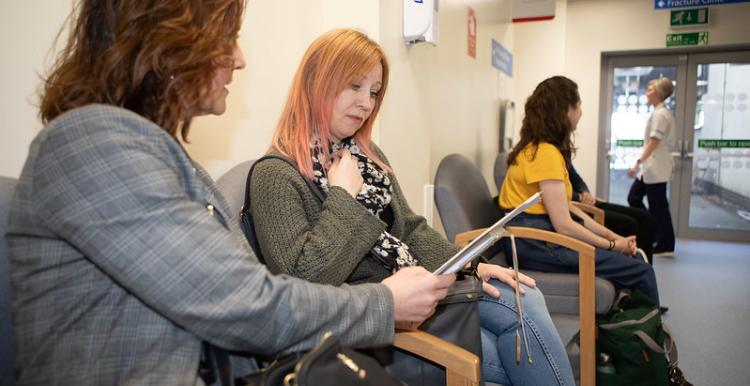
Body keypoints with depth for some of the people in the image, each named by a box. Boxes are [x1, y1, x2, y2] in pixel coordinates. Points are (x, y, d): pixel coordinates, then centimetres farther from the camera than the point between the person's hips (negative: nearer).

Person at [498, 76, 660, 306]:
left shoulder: (537, 147, 12)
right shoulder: (546, 153, -18)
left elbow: (567, 208, 13)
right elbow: (564, 225, -19)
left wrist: (611, 235, 8)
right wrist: (612, 246, -6)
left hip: (540, 236, 10)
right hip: (536, 244, -10)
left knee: (631, 259, 10)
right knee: (641, 272, -6)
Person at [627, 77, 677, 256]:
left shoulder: (660, 114, -14)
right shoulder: (661, 113, 16)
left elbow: (654, 142, -22)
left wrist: (638, 162, -26)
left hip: (656, 168, -10)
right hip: (651, 167, 10)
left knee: (657, 205, -2)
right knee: (634, 198, 12)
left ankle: (665, 246, 9)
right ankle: (653, 235, 19)